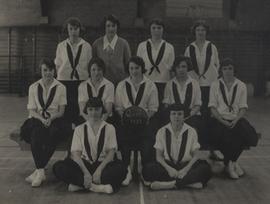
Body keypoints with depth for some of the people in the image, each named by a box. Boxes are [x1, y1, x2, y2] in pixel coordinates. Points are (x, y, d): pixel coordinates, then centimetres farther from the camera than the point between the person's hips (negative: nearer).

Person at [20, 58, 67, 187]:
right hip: (37, 119, 1)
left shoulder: (60, 87, 9)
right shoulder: (33, 87, 12)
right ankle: (41, 171, -33)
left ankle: (38, 170, -30)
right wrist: (42, 119, -15)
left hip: (54, 120, -1)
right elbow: (32, 110, 5)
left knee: (53, 133, -35)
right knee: (36, 133, -34)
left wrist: (51, 118, -17)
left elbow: (61, 111, 4)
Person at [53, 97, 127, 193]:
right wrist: (86, 172, -20)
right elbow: (75, 153, -3)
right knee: (58, 166, -24)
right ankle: (95, 186, -31)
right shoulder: (79, 129, 7)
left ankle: (80, 183, -30)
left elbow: (111, 152, -3)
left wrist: (99, 170, -20)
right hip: (83, 164, 1)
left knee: (120, 167, -32)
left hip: (103, 164, 0)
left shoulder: (109, 128, 6)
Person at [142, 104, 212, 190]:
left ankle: (168, 184, -31)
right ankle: (189, 182, -29)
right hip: (168, 165, 0)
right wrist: (168, 168, -19)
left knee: (205, 168, -29)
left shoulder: (191, 131, 0)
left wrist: (185, 169, -18)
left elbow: (195, 155, 0)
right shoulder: (162, 132, 1)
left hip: (186, 165, 0)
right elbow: (159, 156, 0)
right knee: (147, 168, -29)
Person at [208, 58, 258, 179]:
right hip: (219, 119, -1)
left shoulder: (241, 86, 9)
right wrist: (222, 120, -15)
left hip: (236, 119, 2)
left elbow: (243, 107, 3)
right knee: (223, 134, -33)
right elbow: (212, 107, 0)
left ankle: (230, 162, -6)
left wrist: (236, 120, -15)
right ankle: (232, 162, -7)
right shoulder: (215, 85, 7)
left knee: (248, 134, -28)